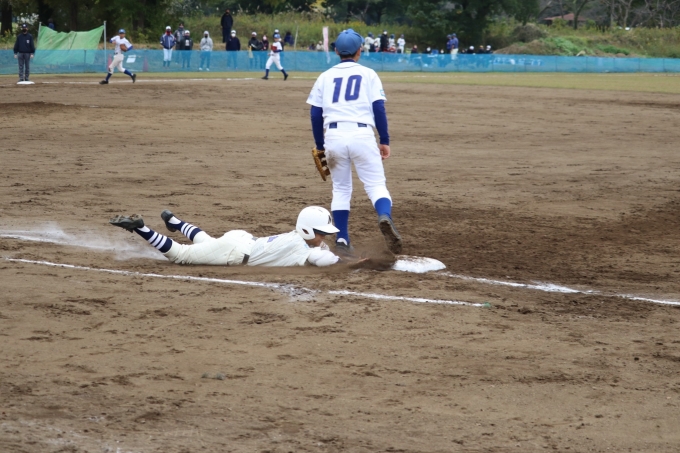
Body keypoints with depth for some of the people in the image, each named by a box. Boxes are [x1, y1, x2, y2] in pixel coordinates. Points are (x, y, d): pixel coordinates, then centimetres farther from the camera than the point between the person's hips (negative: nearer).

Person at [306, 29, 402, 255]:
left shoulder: (325, 77, 15)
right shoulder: (368, 74, 9)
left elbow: (315, 114, 11)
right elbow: (379, 109, 0)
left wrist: (320, 147, 18)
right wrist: (385, 141, 4)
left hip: (333, 136, 2)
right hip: (362, 135, -2)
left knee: (340, 189, 15)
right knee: (376, 184, -2)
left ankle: (342, 240, 10)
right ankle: (385, 217, -33)